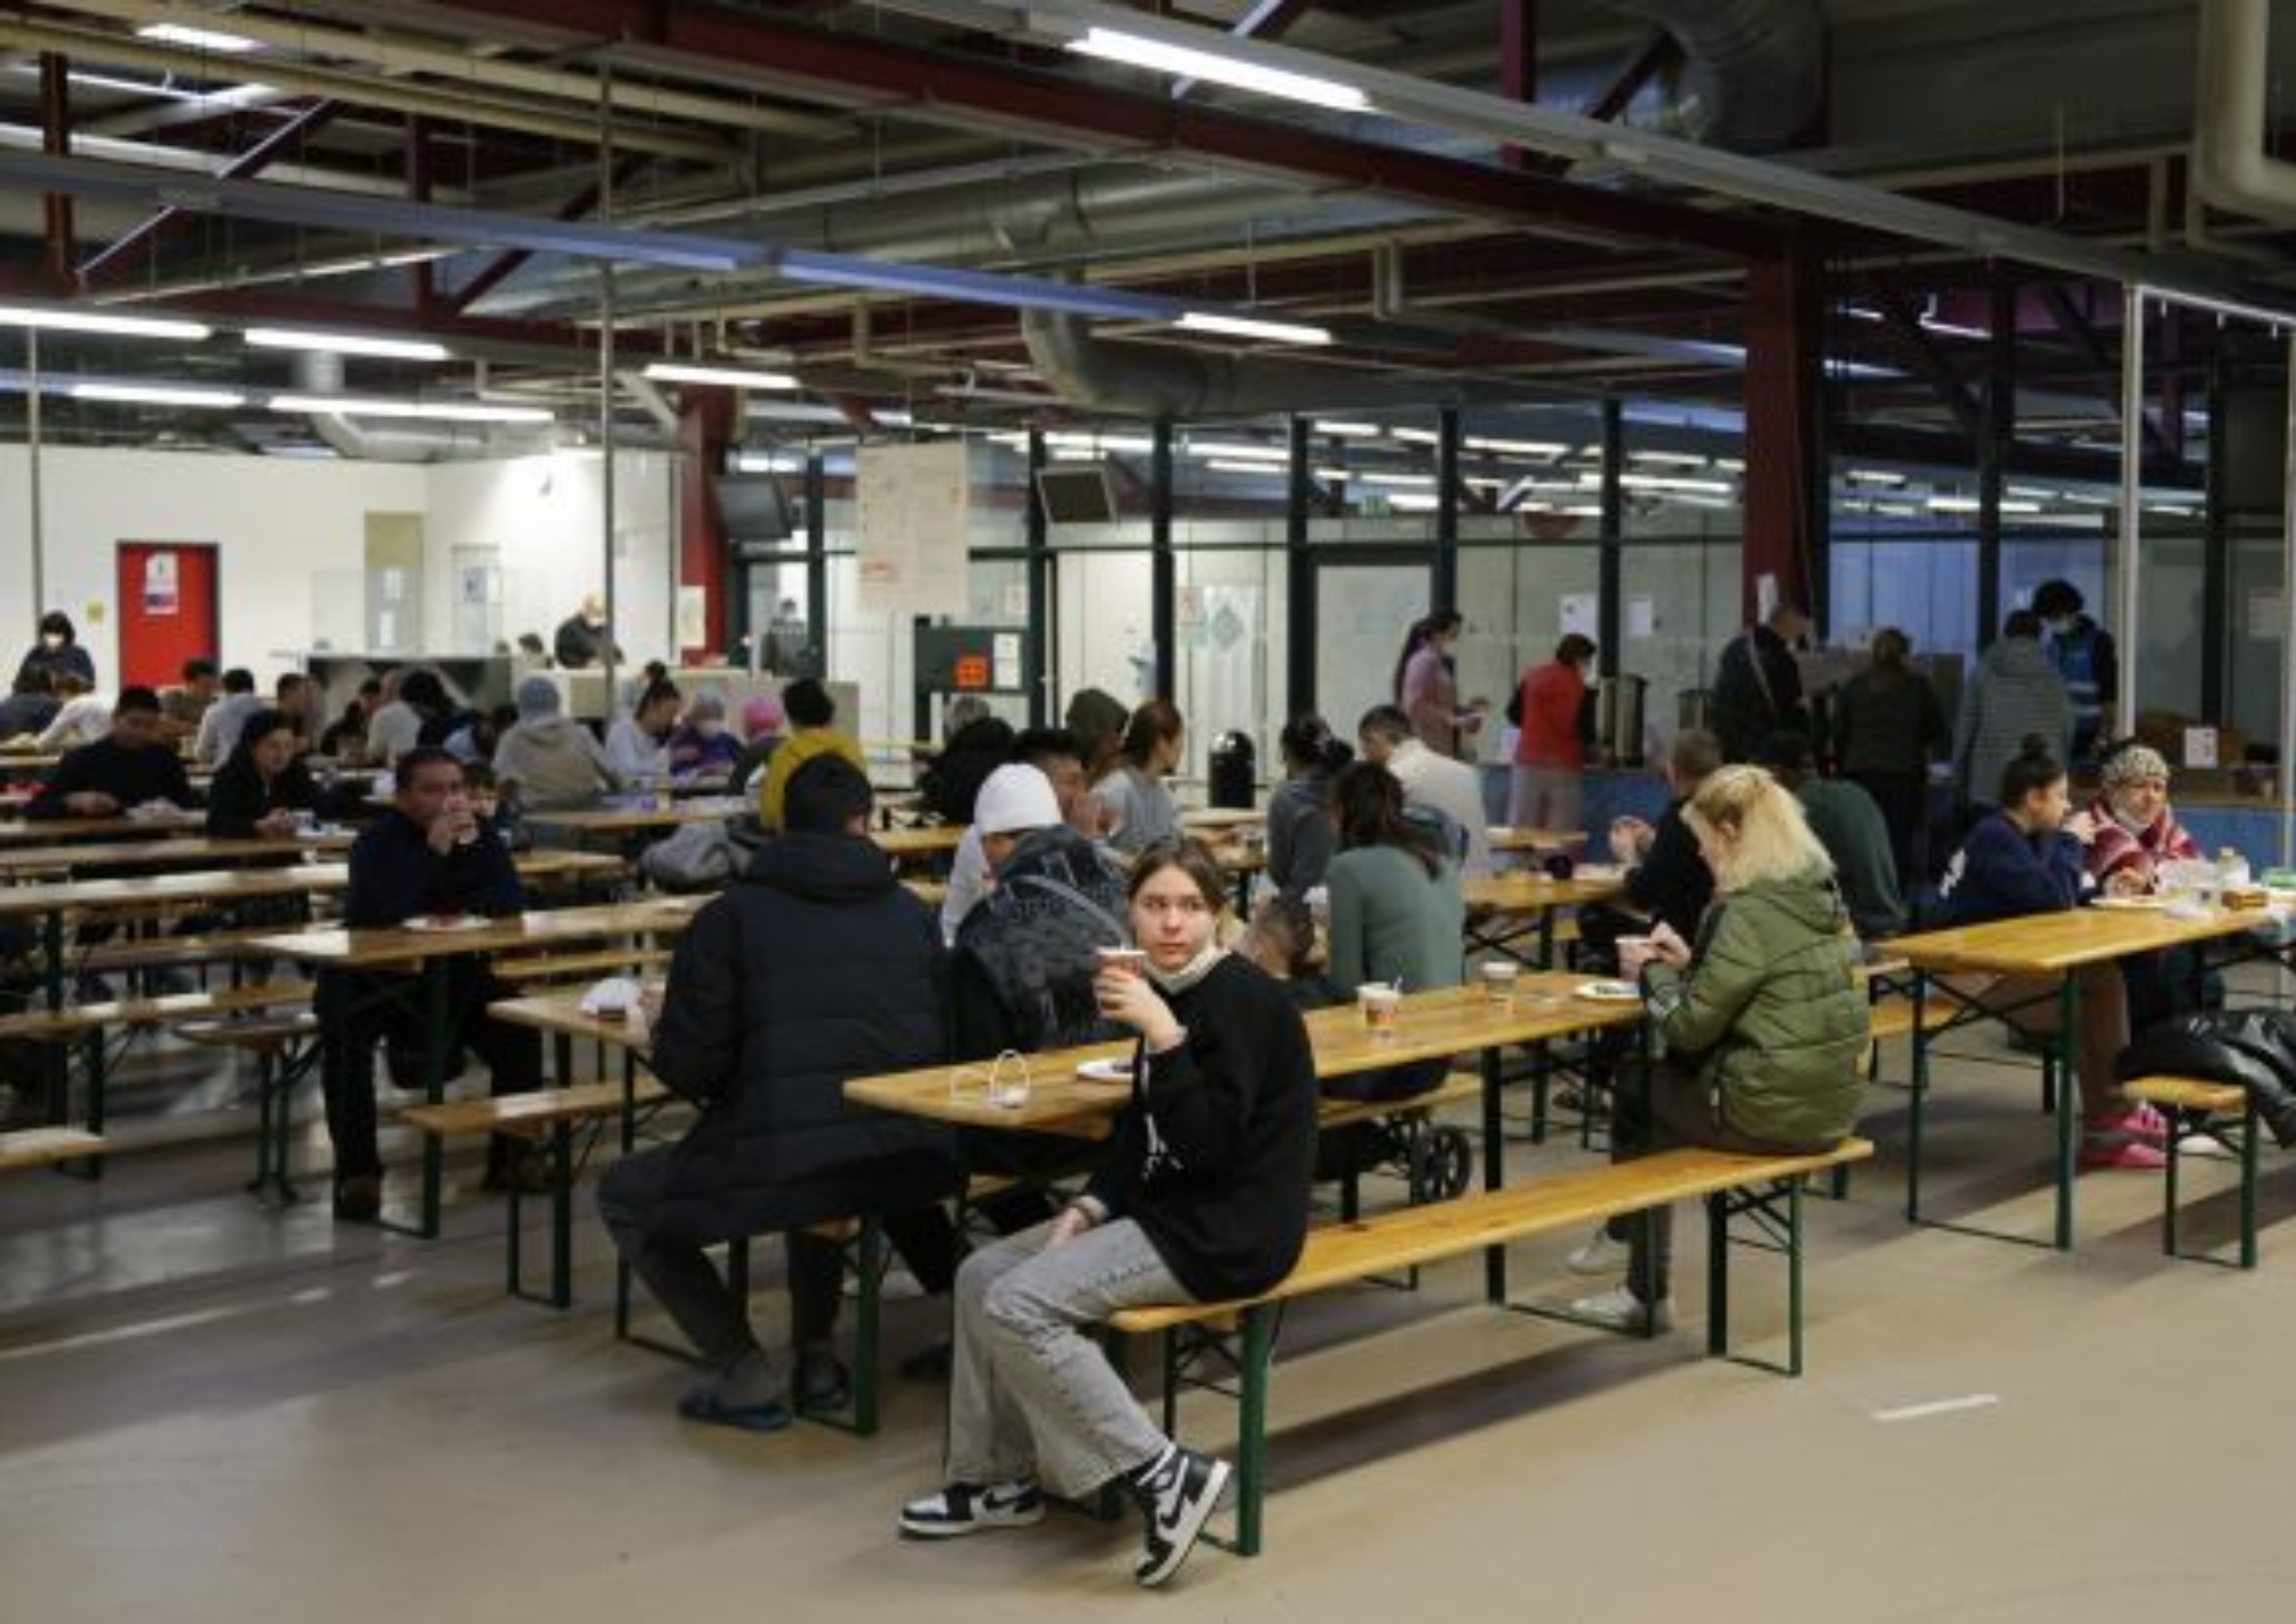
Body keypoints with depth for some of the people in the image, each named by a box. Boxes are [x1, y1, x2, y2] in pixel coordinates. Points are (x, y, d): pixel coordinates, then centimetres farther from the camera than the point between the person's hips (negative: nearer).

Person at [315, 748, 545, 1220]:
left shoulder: (479, 834, -1)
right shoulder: (378, 841, -17)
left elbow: (512, 902, -10)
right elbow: (373, 914, -35)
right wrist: (433, 850, -34)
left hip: (453, 974, 5)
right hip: (371, 979, -4)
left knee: (520, 1027, -14)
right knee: (346, 1037, -32)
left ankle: (511, 1156, 1)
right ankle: (357, 1170, -21)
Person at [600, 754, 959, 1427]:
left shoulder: (731, 915, 2)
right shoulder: (910, 912, 13)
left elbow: (688, 1068, -1)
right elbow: (943, 1043, 15)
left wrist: (662, 1036, 21)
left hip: (776, 1164, -5)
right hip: (911, 1163, 5)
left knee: (623, 1196, 23)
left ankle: (747, 1376, 14)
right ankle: (817, 1357, 31)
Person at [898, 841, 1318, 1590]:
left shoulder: (1241, 999, -17)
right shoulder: (1170, 991, 8)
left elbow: (1209, 1144, -24)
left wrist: (1163, 1035, -30)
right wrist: (1090, 1207, 2)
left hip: (1230, 1232, -9)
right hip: (1172, 1206, 9)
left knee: (1017, 1307, -19)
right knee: (981, 1275, 6)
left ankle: (1165, 1474, -14)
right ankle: (998, 1477, 16)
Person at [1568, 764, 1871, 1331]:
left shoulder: (1752, 911, -19)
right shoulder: (1821, 893, 7)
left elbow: (1689, 1025, -15)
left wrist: (1652, 972, 1)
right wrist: (1688, 962, 11)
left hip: (1770, 1113, -8)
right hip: (1829, 1106, 8)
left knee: (1635, 1094, 15)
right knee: (1664, 1074, 25)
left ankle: (1647, 1295, 22)